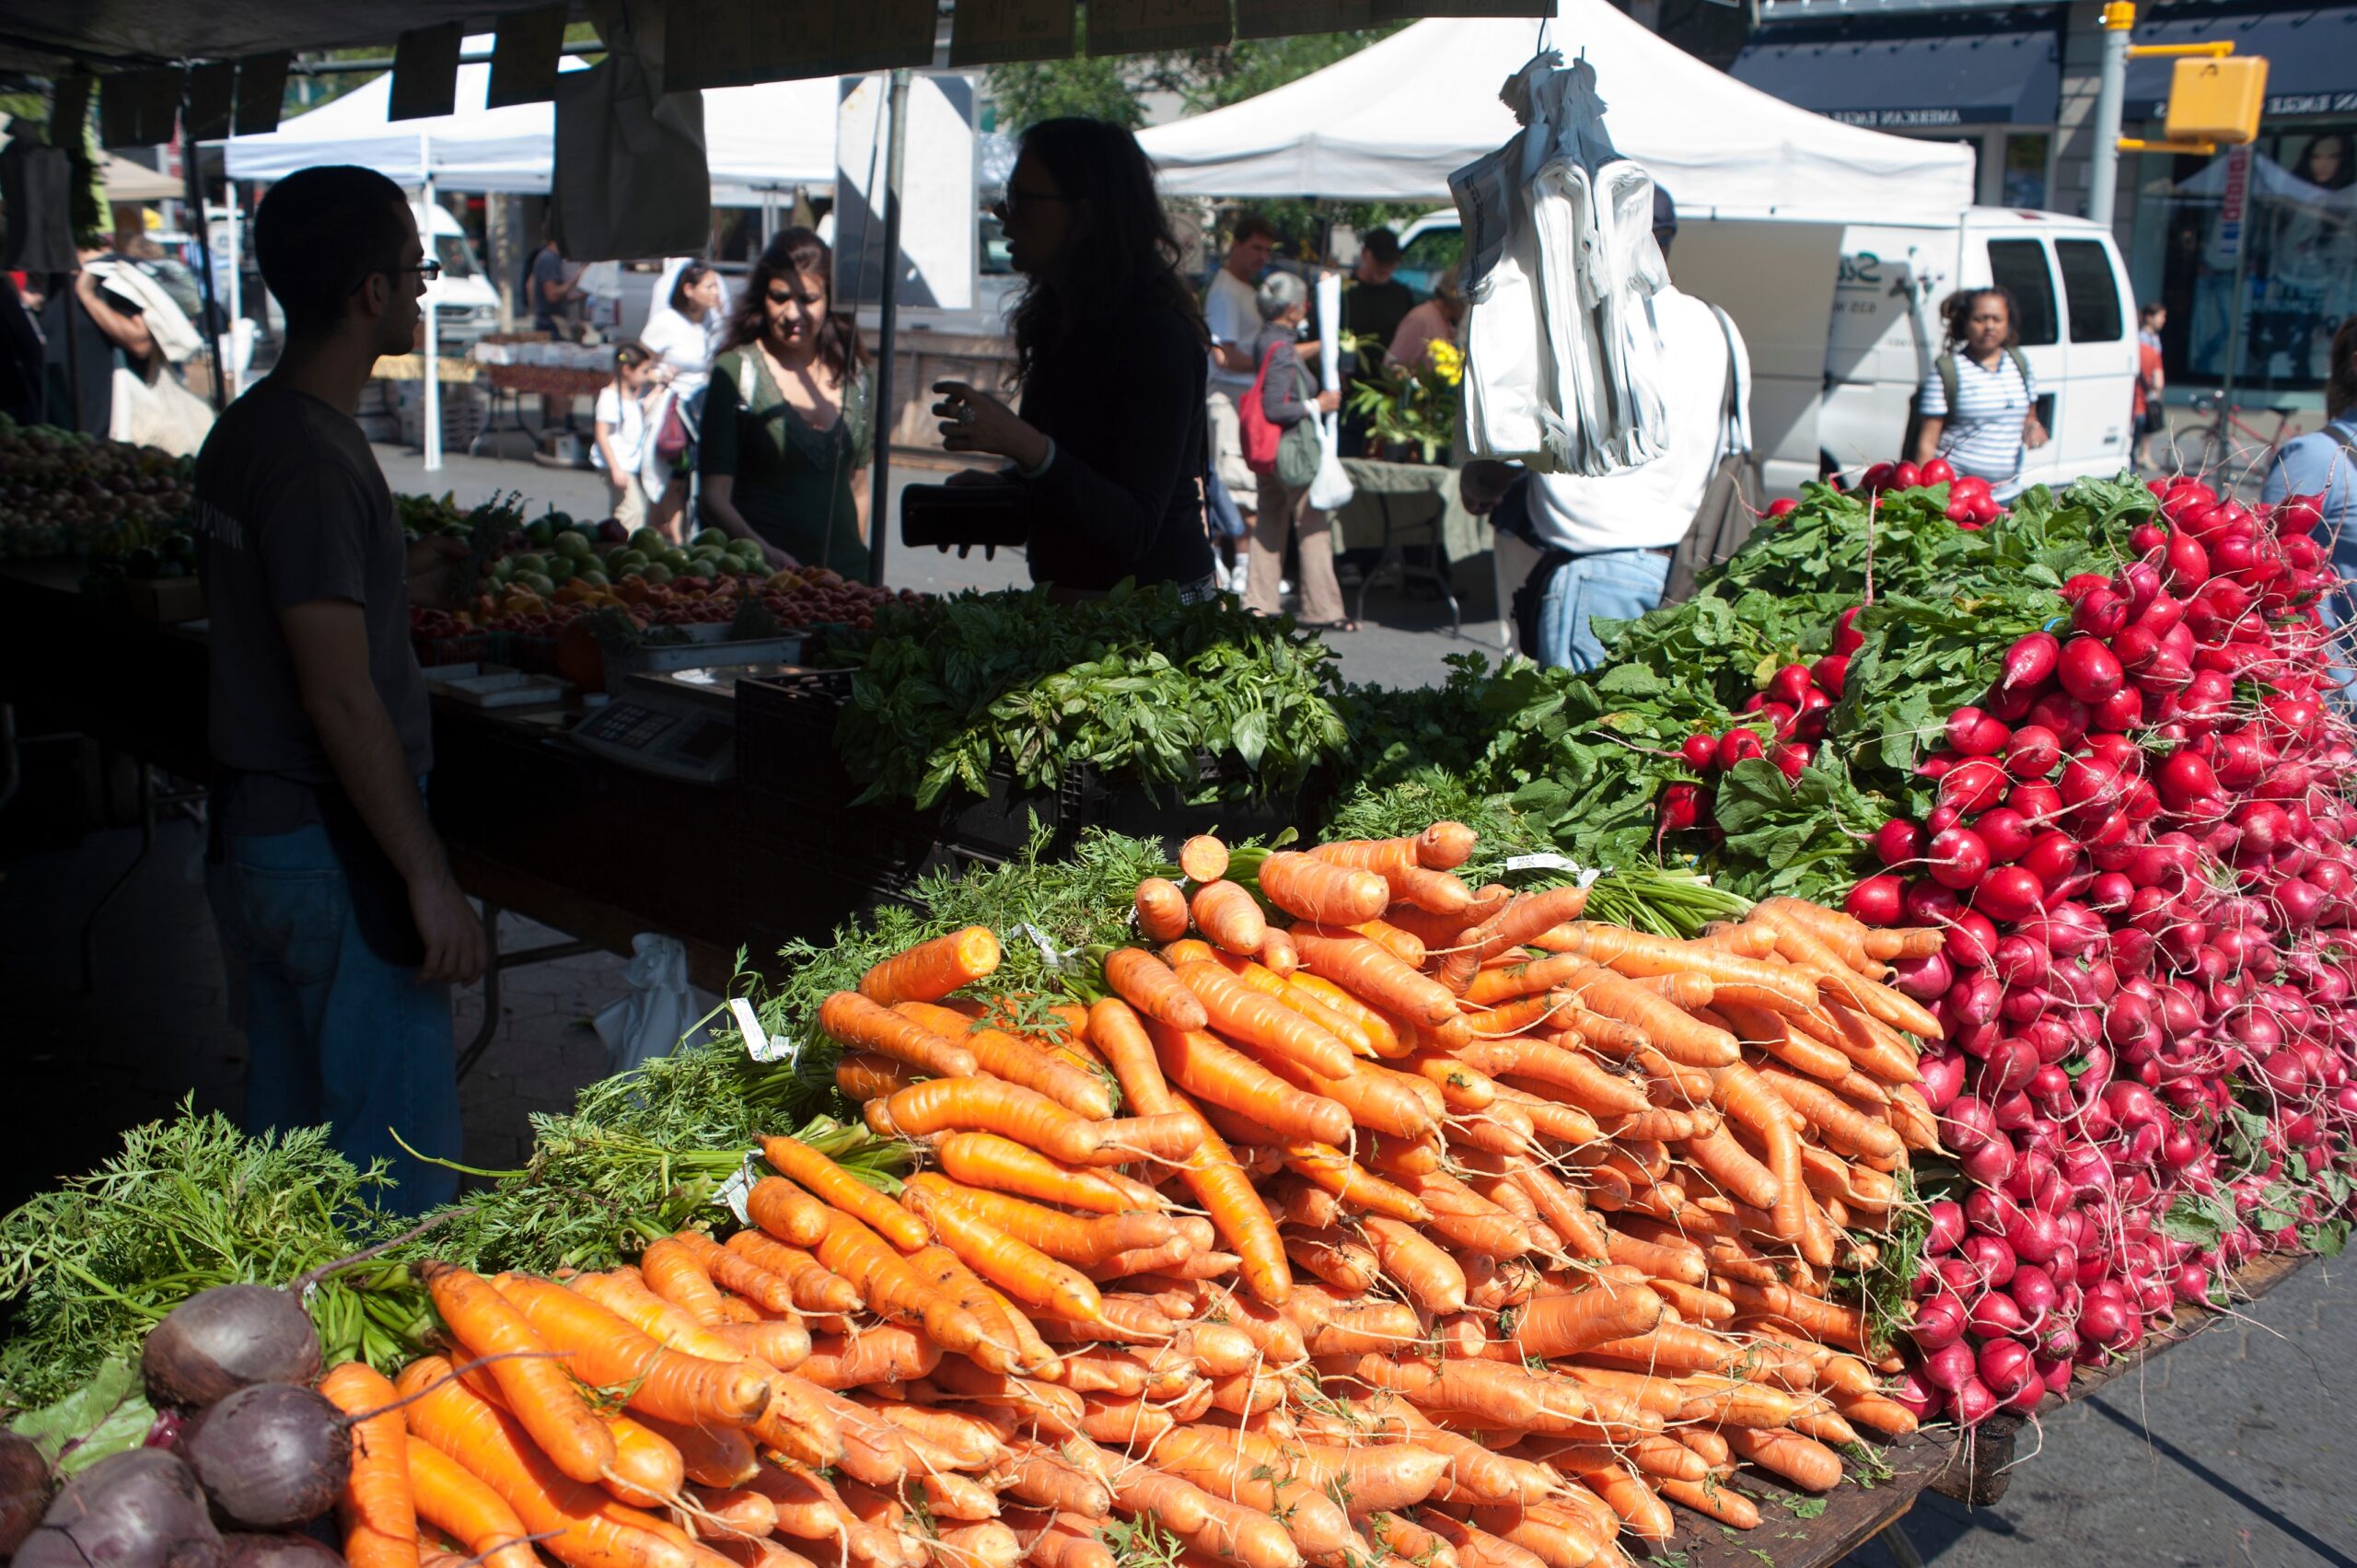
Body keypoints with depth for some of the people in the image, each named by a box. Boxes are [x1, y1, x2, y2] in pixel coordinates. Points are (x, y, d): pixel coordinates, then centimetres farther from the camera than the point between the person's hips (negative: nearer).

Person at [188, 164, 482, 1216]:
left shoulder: (243, 429, 9)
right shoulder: (317, 459, -21)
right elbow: (341, 699, -24)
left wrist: (391, 585, 19)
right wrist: (429, 878, -22)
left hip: (252, 831, 10)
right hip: (337, 850, -10)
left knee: (287, 1122, 21)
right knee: (397, 1153, 0)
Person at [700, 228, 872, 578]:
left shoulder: (855, 377, 10)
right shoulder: (736, 372, -4)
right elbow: (715, 496, -9)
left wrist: (858, 560, 14)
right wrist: (764, 553, -24)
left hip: (845, 566, 4)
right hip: (762, 575, -3)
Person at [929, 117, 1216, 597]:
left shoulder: (1160, 335, -15)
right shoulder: (1057, 320, 10)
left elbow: (1133, 530, -21)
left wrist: (1027, 446, -32)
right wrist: (998, 486, 7)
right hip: (1066, 605, 8)